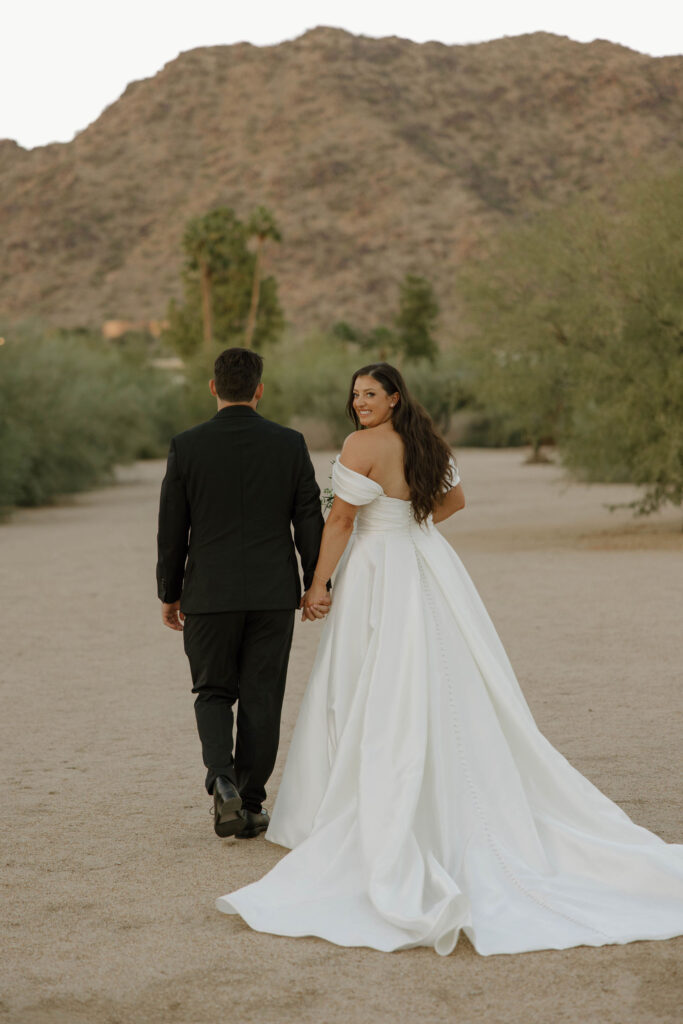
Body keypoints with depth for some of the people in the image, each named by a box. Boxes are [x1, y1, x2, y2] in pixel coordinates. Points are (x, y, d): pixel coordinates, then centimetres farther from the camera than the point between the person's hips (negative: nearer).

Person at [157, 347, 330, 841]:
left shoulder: (186, 446, -5)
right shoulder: (290, 444, -2)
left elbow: (172, 529, -1)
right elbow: (309, 519, -1)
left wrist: (170, 593, 9)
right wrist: (317, 586, 7)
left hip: (209, 595, 0)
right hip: (273, 594, 1)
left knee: (214, 693, 13)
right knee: (261, 699, 9)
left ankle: (223, 780, -9)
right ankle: (249, 805, 12)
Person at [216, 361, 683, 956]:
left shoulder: (363, 445, -13)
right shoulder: (427, 443, 9)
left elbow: (341, 520, -13)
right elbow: (454, 500, 24)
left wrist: (317, 585, -7)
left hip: (380, 575, -7)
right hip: (429, 567, 7)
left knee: (373, 699, 0)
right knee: (441, 691, 10)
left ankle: (371, 822, 4)